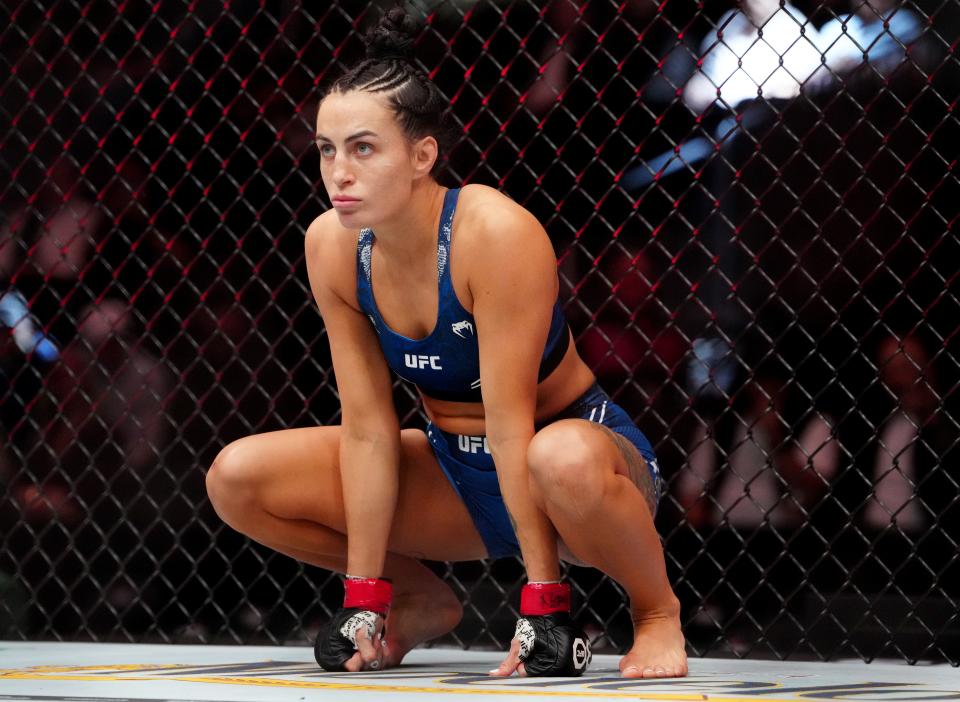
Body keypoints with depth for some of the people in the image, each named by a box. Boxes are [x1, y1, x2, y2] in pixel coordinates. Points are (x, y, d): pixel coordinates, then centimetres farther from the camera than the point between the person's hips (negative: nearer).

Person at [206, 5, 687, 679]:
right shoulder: (332, 246, -10)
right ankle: (422, 601, 14)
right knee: (237, 478, -8)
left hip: (590, 446, -6)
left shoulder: (497, 232, -27)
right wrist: (365, 598, -9)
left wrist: (543, 603, -26)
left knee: (563, 461, -43)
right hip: (460, 477, 6)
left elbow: (511, 423, -28)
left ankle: (656, 611, -11)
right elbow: (368, 427, -8)